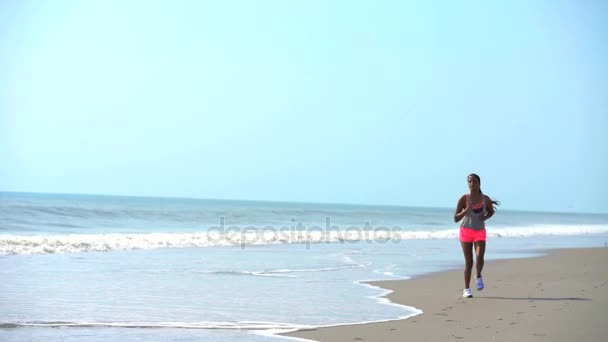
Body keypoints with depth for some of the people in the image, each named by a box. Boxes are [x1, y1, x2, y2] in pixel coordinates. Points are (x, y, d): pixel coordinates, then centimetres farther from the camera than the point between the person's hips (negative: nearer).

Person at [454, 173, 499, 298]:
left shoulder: (486, 199, -6)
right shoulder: (464, 199, -12)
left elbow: (491, 212, 14)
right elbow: (456, 219, -12)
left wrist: (485, 217, -8)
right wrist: (466, 210, -29)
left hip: (480, 233, 1)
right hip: (466, 231, -1)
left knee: (479, 257, -20)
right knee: (468, 262, -1)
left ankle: (478, 277, 11)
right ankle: (466, 289, 12)